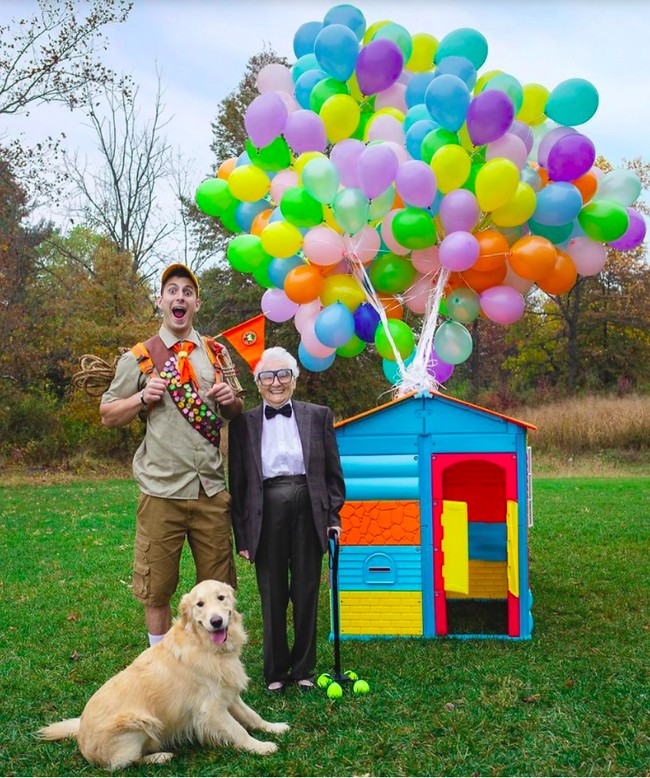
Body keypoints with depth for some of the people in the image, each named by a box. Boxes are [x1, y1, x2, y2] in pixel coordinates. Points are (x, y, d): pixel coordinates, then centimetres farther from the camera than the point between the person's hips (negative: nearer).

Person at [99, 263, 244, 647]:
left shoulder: (217, 354, 11)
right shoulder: (138, 358, 1)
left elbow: (238, 412, 20)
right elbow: (108, 415, 6)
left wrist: (230, 399, -3)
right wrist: (143, 398, -12)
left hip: (212, 489, 3)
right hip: (162, 492, -2)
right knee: (157, 589, 7)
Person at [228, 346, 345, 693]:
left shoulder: (318, 416, 8)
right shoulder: (244, 424, 5)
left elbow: (333, 472, 9)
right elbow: (237, 482, 4)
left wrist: (333, 515, 0)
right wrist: (241, 535, 1)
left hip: (308, 510, 1)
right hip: (267, 513, 0)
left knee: (307, 592, 8)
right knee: (272, 595, 7)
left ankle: (303, 668, 23)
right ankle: (275, 671, 22)